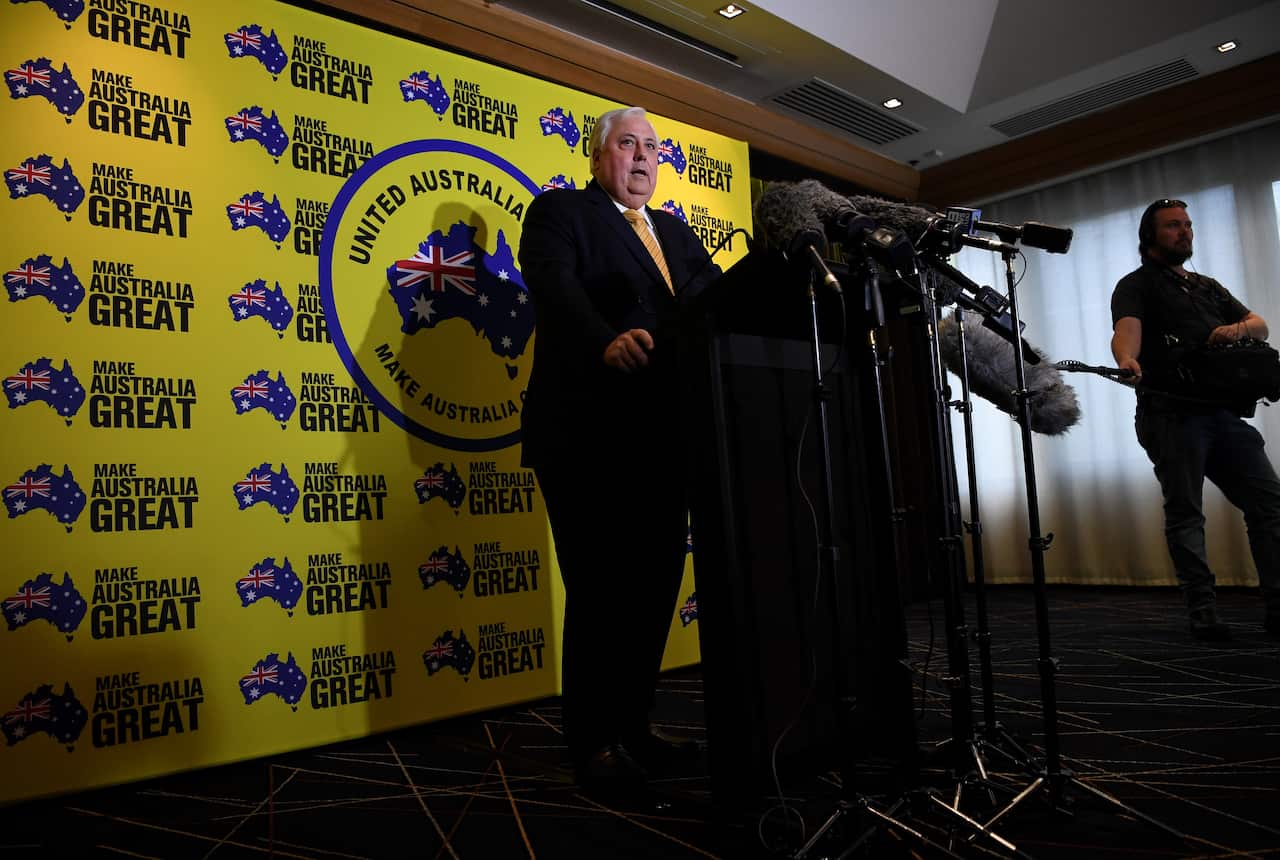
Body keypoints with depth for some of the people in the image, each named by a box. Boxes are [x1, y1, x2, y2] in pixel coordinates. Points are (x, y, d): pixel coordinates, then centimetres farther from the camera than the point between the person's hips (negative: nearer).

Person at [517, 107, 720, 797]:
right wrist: (606, 342, -35)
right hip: (590, 436, -7)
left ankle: (634, 724, 27)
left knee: (656, 583, 11)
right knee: (600, 589, -1)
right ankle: (594, 743, 14)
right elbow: (555, 288, -17)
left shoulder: (673, 230, 23)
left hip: (661, 436, 7)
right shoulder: (559, 211, 3)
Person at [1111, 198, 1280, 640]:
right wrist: (1127, 360, -38)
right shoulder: (1137, 285, 6)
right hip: (1172, 414, -6)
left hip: (1224, 412, 7)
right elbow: (1127, 329, -15)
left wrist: (1238, 329, -2)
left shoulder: (1208, 286, 28)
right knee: (1184, 514, -6)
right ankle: (1204, 614, -4)